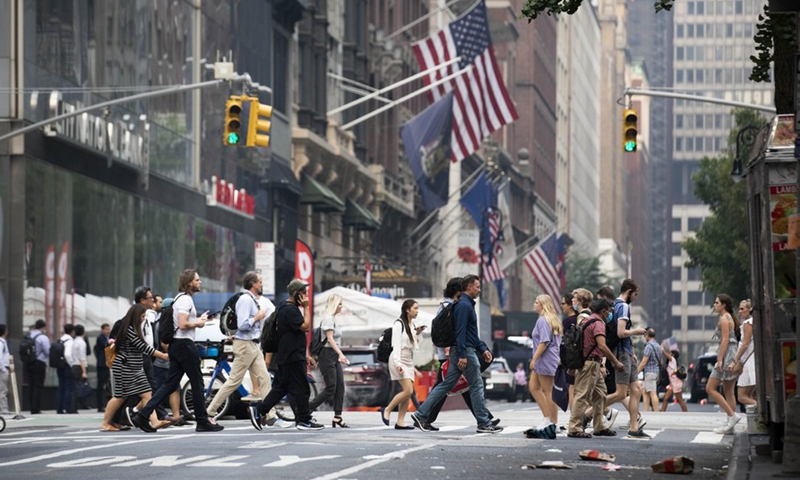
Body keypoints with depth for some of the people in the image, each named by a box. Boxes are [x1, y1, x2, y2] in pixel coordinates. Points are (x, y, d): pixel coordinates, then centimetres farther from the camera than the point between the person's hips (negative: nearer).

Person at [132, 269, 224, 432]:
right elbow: (183, 324, -23)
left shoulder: (180, 298, 20)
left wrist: (197, 320, 16)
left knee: (171, 384, 6)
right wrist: (198, 323, -7)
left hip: (176, 345, 10)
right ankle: (202, 422, 5)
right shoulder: (186, 299, -13)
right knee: (197, 383, -1)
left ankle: (143, 415, -1)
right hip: (185, 344, -10)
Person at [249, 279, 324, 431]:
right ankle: (304, 420, 0)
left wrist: (306, 355, 24)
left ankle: (258, 409, 10)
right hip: (292, 357, -10)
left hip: (288, 357, 10)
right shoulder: (289, 310, -15)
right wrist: (306, 308, -12)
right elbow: (305, 326, -21)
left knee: (281, 387, 12)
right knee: (301, 389, -5)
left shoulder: (290, 309, 20)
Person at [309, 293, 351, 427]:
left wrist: (340, 356, 20)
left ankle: (337, 417, 1)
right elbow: (330, 338, -20)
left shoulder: (333, 319, 17)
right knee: (331, 388, -10)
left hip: (334, 356, 10)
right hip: (327, 355, -10)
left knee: (340, 386, 2)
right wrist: (340, 353, -29)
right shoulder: (328, 318, -12)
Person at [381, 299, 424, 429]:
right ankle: (387, 410, -3)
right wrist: (397, 363, -22)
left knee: (408, 392, 1)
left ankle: (400, 422, 1)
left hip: (409, 361, 8)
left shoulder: (412, 325, 15)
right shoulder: (399, 324, -9)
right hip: (399, 360, -8)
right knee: (408, 390, -17)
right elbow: (396, 344, -15)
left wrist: (418, 333, 6)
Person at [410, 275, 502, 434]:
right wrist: (462, 355, -24)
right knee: (476, 386, -3)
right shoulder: (464, 305, -14)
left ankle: (421, 414, 5)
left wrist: (483, 349, 22)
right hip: (465, 351, -10)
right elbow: (461, 331, -21)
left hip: (459, 352, 10)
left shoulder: (468, 305, 19)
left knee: (446, 384, 8)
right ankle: (484, 424, 2)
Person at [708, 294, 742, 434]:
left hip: (726, 355, -10)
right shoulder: (730, 318, 18)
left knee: (710, 388, -8)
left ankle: (732, 415, -13)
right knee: (728, 392, 9)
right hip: (733, 357, 10)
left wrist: (720, 360, -21)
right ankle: (729, 425, 8)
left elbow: (725, 340, -17)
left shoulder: (724, 319, -10)